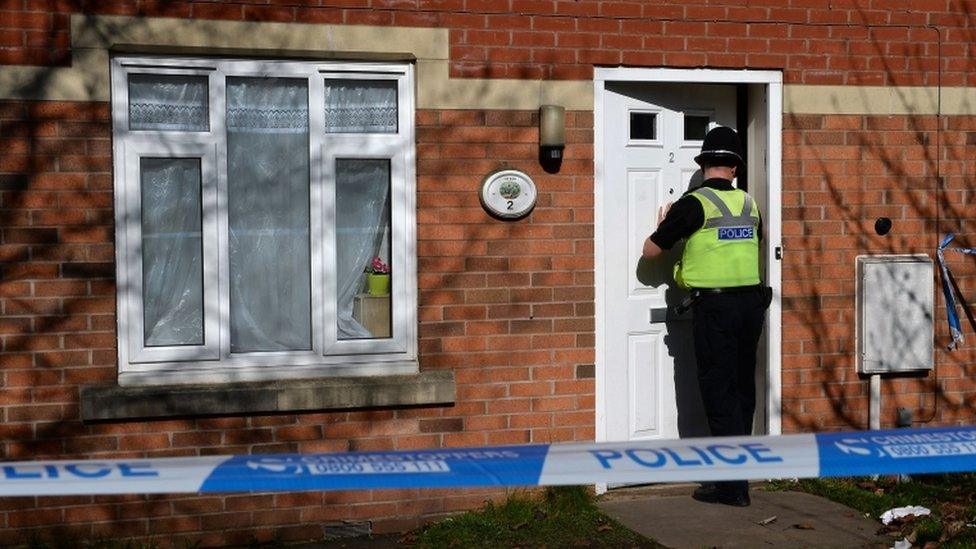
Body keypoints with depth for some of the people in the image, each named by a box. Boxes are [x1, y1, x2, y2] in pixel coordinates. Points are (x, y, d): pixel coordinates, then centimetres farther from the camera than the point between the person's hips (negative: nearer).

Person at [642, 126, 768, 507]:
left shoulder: (693, 204, -9)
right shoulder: (749, 204, 8)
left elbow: (650, 251, -2)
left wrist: (662, 225, 17)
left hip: (713, 307, -6)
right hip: (751, 302, 6)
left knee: (719, 393, -3)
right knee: (742, 389, 14)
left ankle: (733, 485, -3)